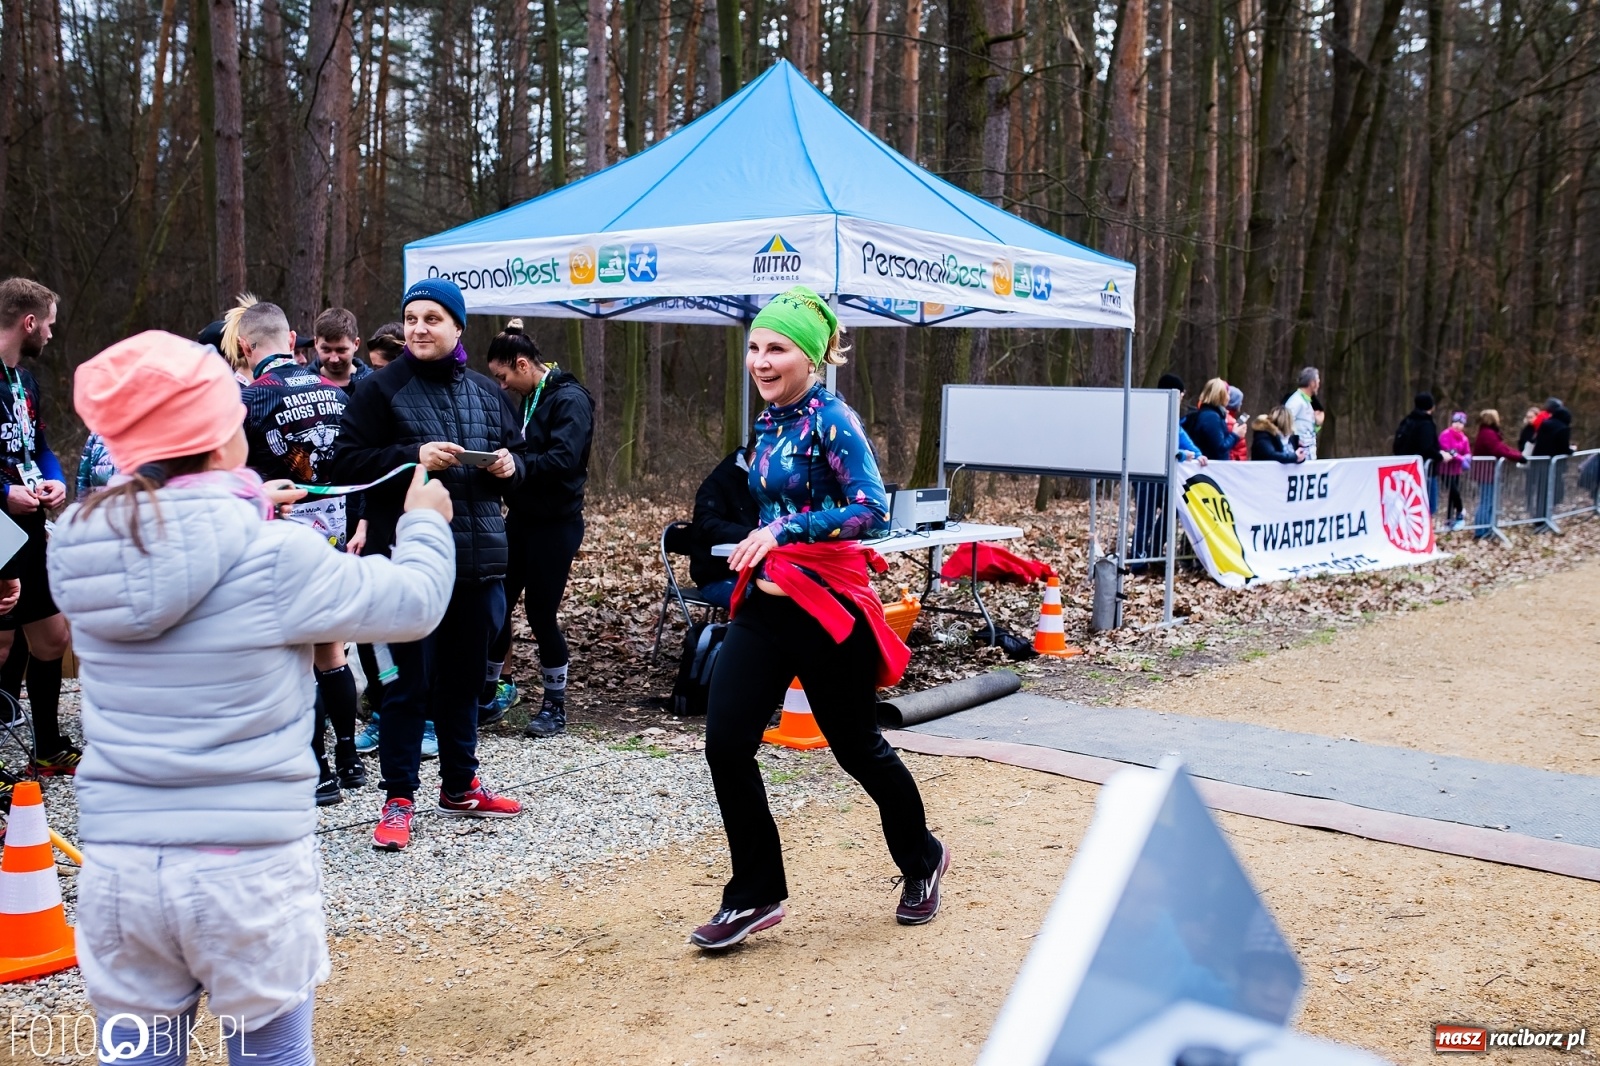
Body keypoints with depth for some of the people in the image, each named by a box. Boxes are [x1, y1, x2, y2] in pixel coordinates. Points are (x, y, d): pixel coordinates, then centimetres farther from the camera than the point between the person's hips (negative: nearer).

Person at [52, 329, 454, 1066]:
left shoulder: (77, 546, -2)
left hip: (118, 862, 4)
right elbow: (414, 604, -3)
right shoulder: (276, 557, -15)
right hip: (248, 864, -4)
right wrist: (426, 522, 15)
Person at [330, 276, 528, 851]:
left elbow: (517, 456, 21)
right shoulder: (380, 388, -3)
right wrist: (413, 456, -20)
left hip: (479, 557, 5)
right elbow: (348, 461, -8)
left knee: (464, 676, 15)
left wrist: (509, 466, -2)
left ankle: (460, 785, 29)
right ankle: (399, 798, 11)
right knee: (410, 681, -1)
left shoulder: (486, 393, 12)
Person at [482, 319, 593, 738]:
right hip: (520, 517, 8)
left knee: (541, 613, -1)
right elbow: (519, 454, 14)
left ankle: (555, 707, 15)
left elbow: (563, 460, -25)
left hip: (555, 525, -8)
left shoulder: (570, 400, -13)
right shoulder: (528, 400, 13)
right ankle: (489, 696, 21)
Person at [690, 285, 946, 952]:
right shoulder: (769, 422, 10)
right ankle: (755, 895, 12)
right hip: (765, 600, 7)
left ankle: (921, 861, 35)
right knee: (725, 743, -3)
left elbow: (873, 510, -23)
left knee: (858, 748, 8)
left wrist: (784, 530, -25)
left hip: (827, 602, -7)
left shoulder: (832, 421, -14)